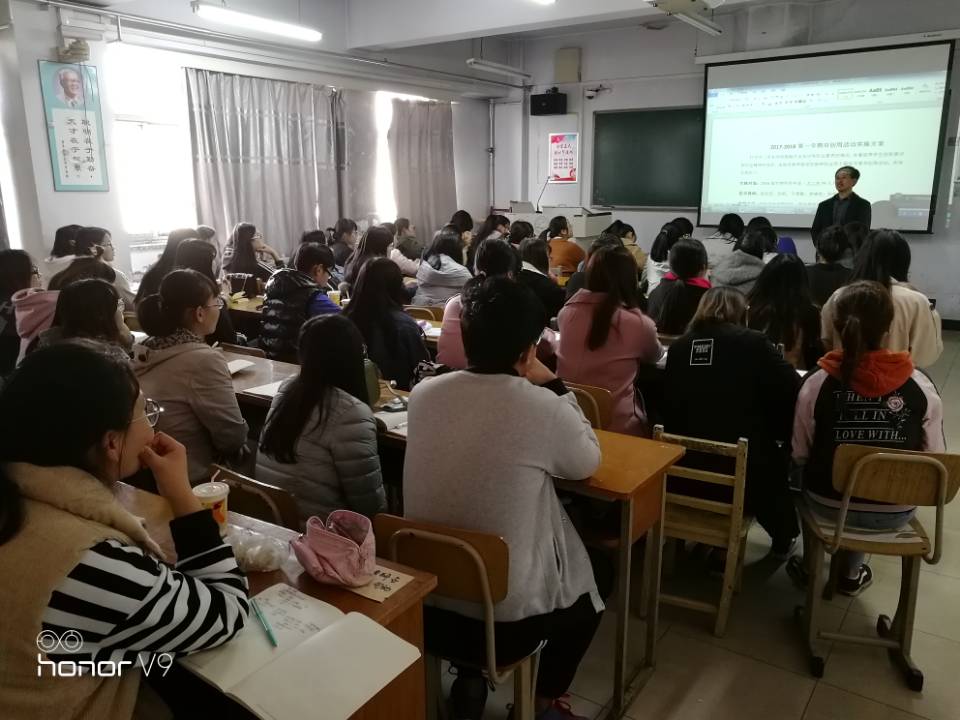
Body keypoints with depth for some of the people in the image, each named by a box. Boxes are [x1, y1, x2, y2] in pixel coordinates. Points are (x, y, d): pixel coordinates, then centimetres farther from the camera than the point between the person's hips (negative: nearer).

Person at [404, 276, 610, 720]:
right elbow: (588, 463, 0)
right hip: (507, 621, -5)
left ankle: (469, 678, 26)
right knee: (597, 574, 25)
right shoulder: (544, 407, -21)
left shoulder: (423, 393, -7)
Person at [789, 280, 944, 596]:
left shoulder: (818, 383, -18)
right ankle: (850, 573, 42)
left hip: (830, 505, -1)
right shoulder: (922, 386, -15)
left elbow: (799, 455, -9)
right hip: (896, 513, 1)